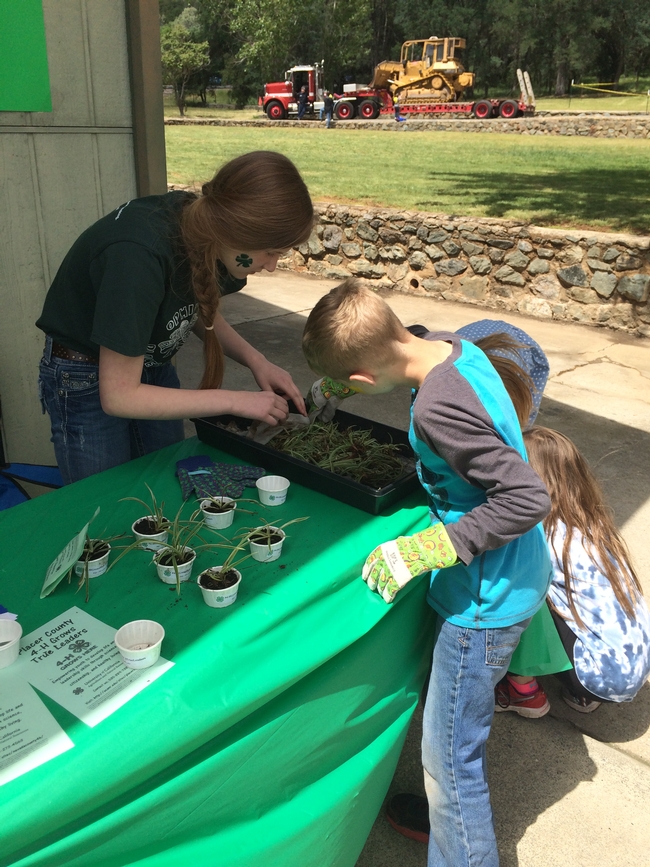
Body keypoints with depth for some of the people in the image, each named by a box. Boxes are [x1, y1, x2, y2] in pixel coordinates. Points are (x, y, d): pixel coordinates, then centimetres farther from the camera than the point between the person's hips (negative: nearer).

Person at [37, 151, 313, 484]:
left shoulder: (203, 220, -16)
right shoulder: (139, 254, -35)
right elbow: (118, 396, -29)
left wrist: (255, 360, -11)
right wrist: (236, 400, -26)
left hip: (154, 369, 6)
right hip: (86, 383, -6)